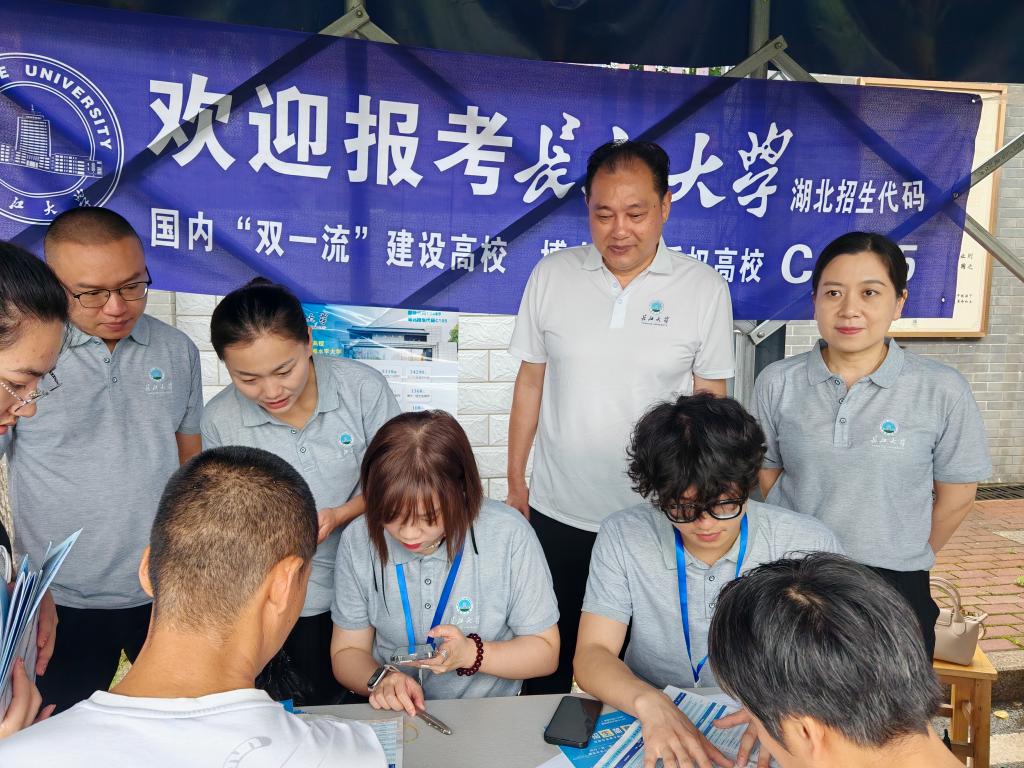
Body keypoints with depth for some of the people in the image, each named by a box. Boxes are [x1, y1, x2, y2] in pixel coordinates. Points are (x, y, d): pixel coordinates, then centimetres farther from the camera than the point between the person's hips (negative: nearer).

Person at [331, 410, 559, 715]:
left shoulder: (509, 535, -14)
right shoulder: (358, 541, -7)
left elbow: (545, 651, -6)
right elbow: (347, 651, 2)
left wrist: (470, 654, -21)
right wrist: (379, 678, -19)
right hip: (393, 714, 3)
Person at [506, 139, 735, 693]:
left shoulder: (705, 289, -6)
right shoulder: (551, 276, -2)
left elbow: (710, 402, 0)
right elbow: (530, 382, 4)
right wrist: (515, 479, 6)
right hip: (556, 512, 2)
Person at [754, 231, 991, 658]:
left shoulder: (942, 391, -10)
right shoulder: (777, 383, -5)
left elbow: (956, 493, 0)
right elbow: (768, 474, 5)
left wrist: (908, 558, 8)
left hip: (894, 589, -1)